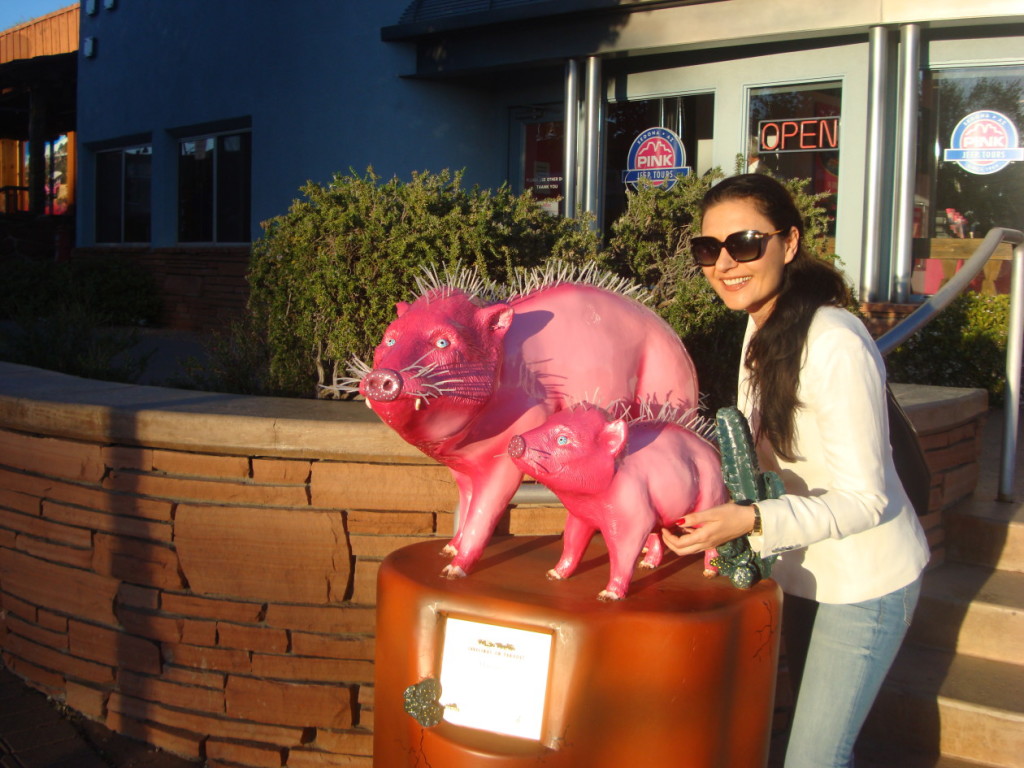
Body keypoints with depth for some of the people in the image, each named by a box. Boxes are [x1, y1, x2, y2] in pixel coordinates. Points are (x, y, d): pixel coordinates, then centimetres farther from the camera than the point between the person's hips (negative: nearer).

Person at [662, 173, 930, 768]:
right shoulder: (761, 326, 1)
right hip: (804, 572, 8)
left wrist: (752, 521, -37)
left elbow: (863, 501, -25)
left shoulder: (835, 344, -27)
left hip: (864, 582, -8)